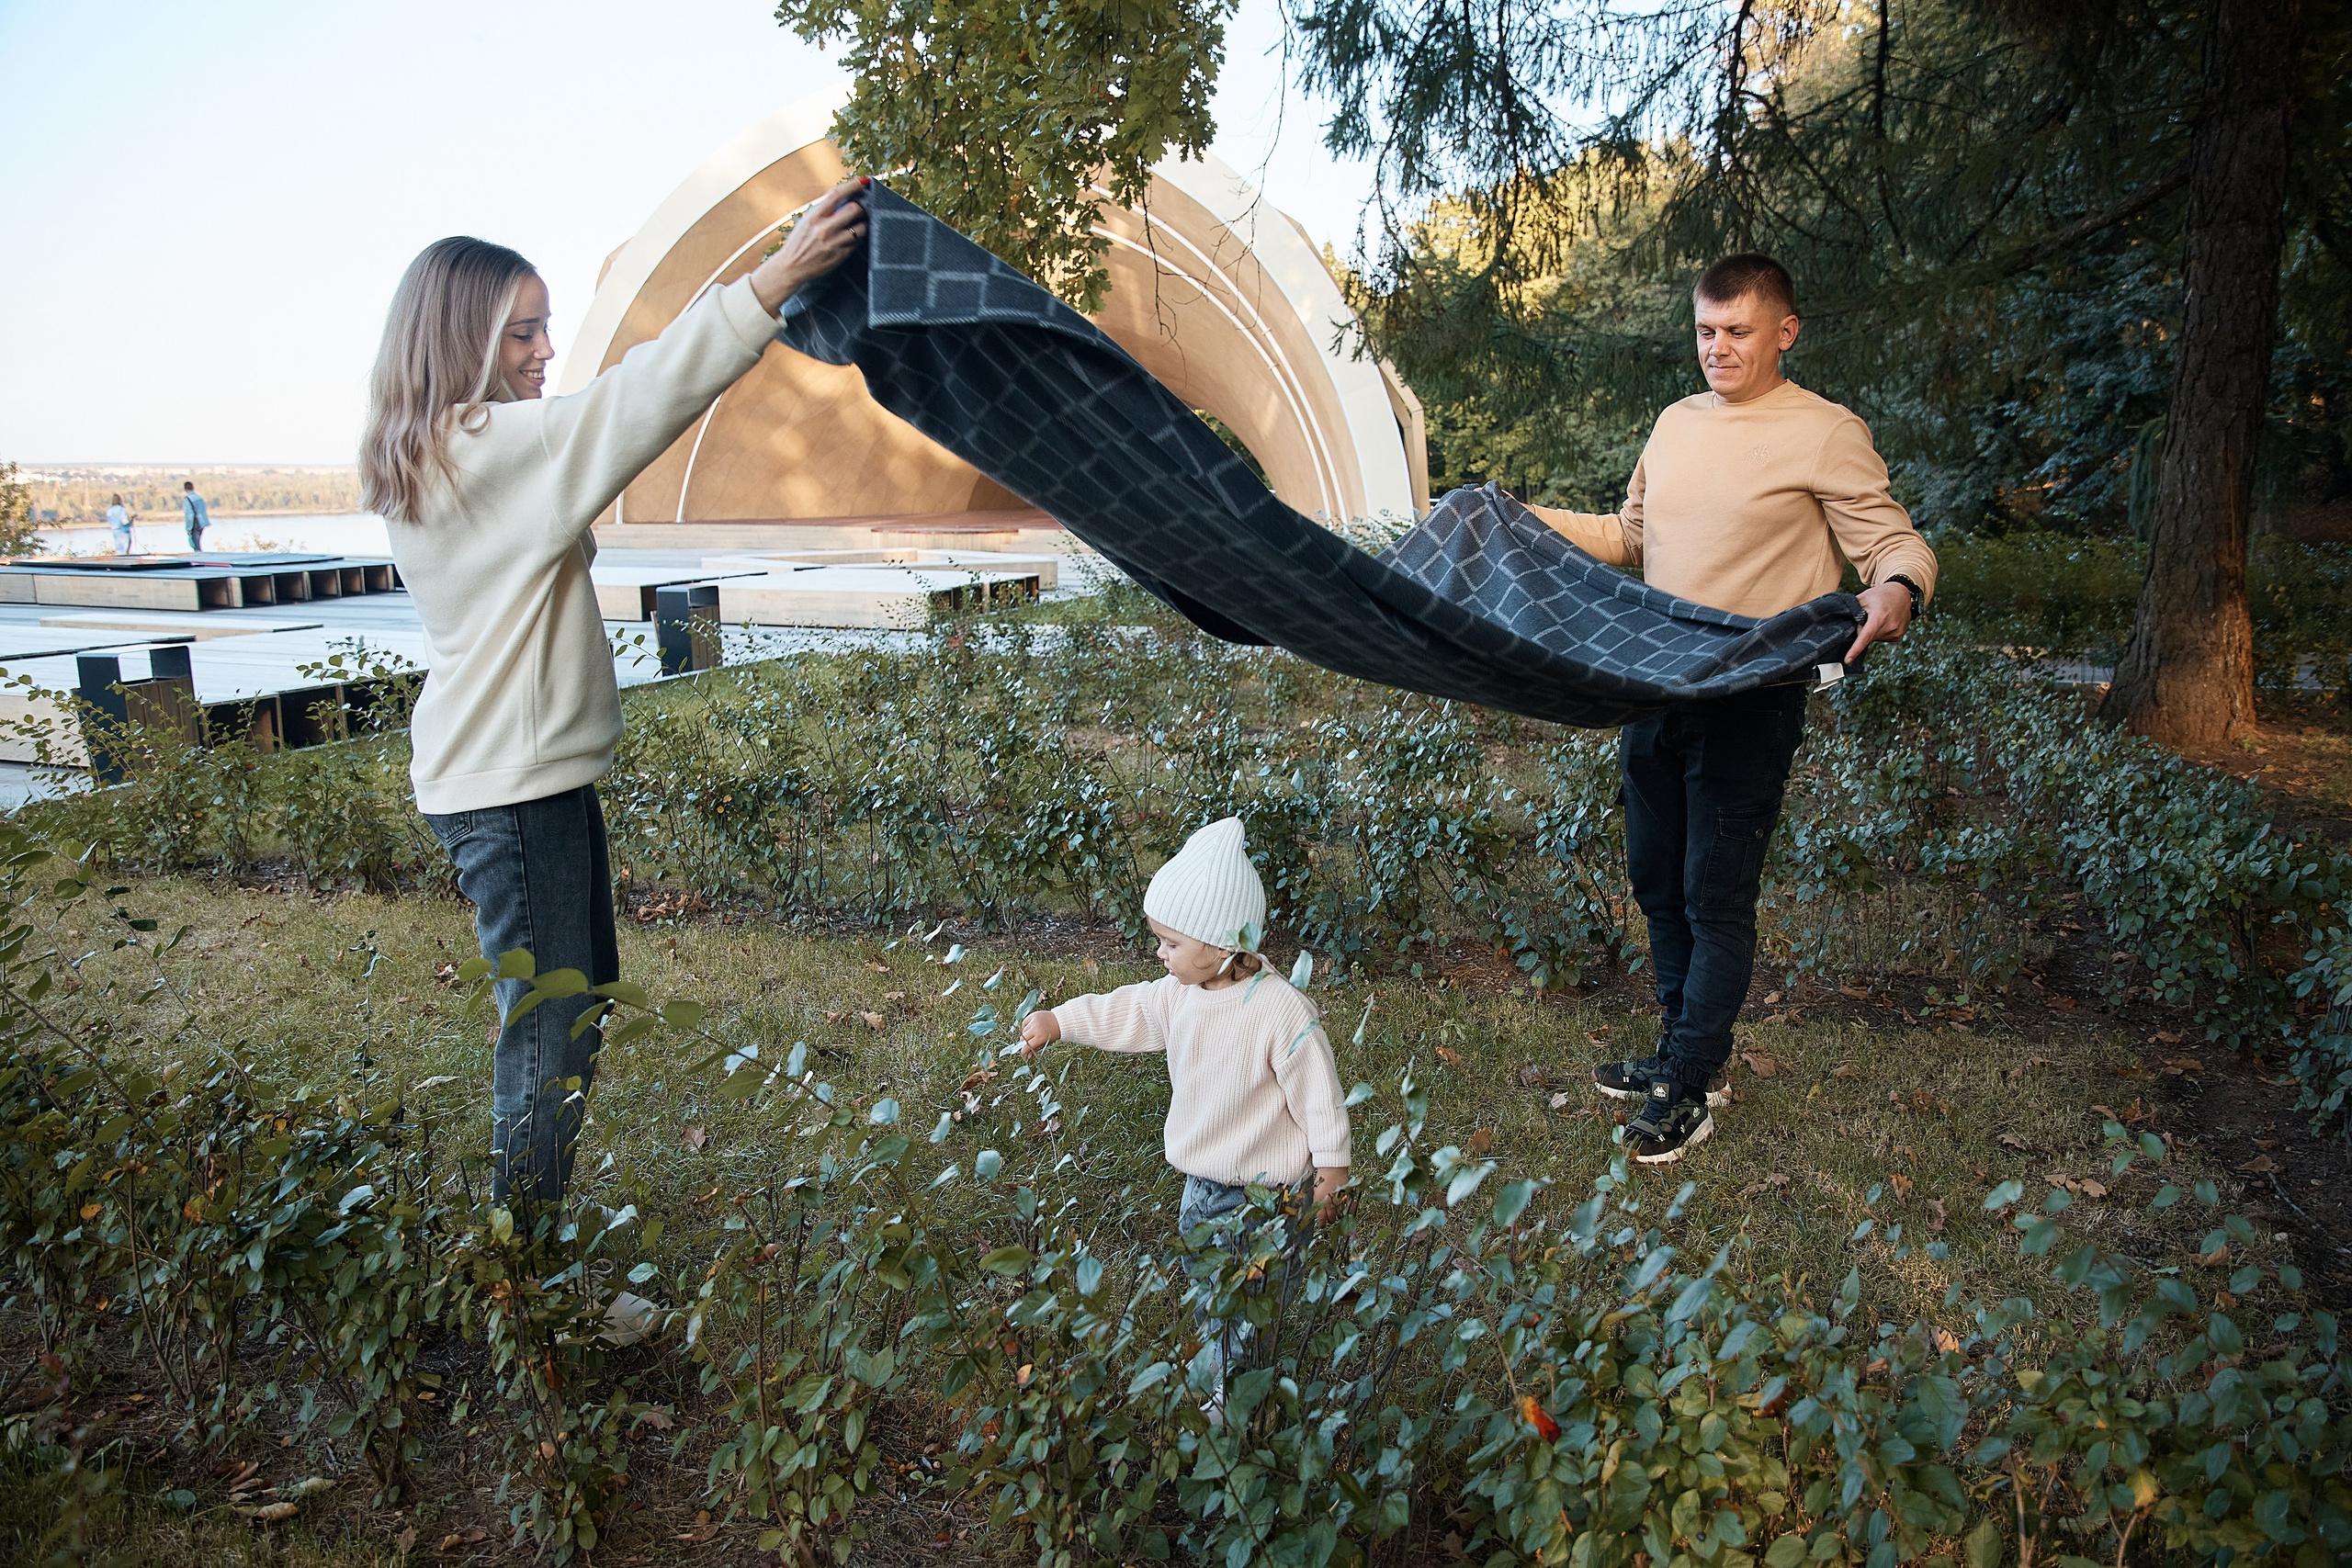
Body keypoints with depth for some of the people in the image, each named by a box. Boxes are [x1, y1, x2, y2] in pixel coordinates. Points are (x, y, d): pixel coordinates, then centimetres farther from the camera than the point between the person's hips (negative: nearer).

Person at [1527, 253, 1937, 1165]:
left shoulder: (1824, 434, -9)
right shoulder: (1676, 424, 12)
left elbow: (1895, 544, -9)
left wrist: (1898, 590, -31)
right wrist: (1526, 520, 18)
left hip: (1749, 704, -7)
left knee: (1716, 899, 0)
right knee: (1656, 880, 16)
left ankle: (1692, 1084, 15)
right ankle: (1685, 1049, 33)